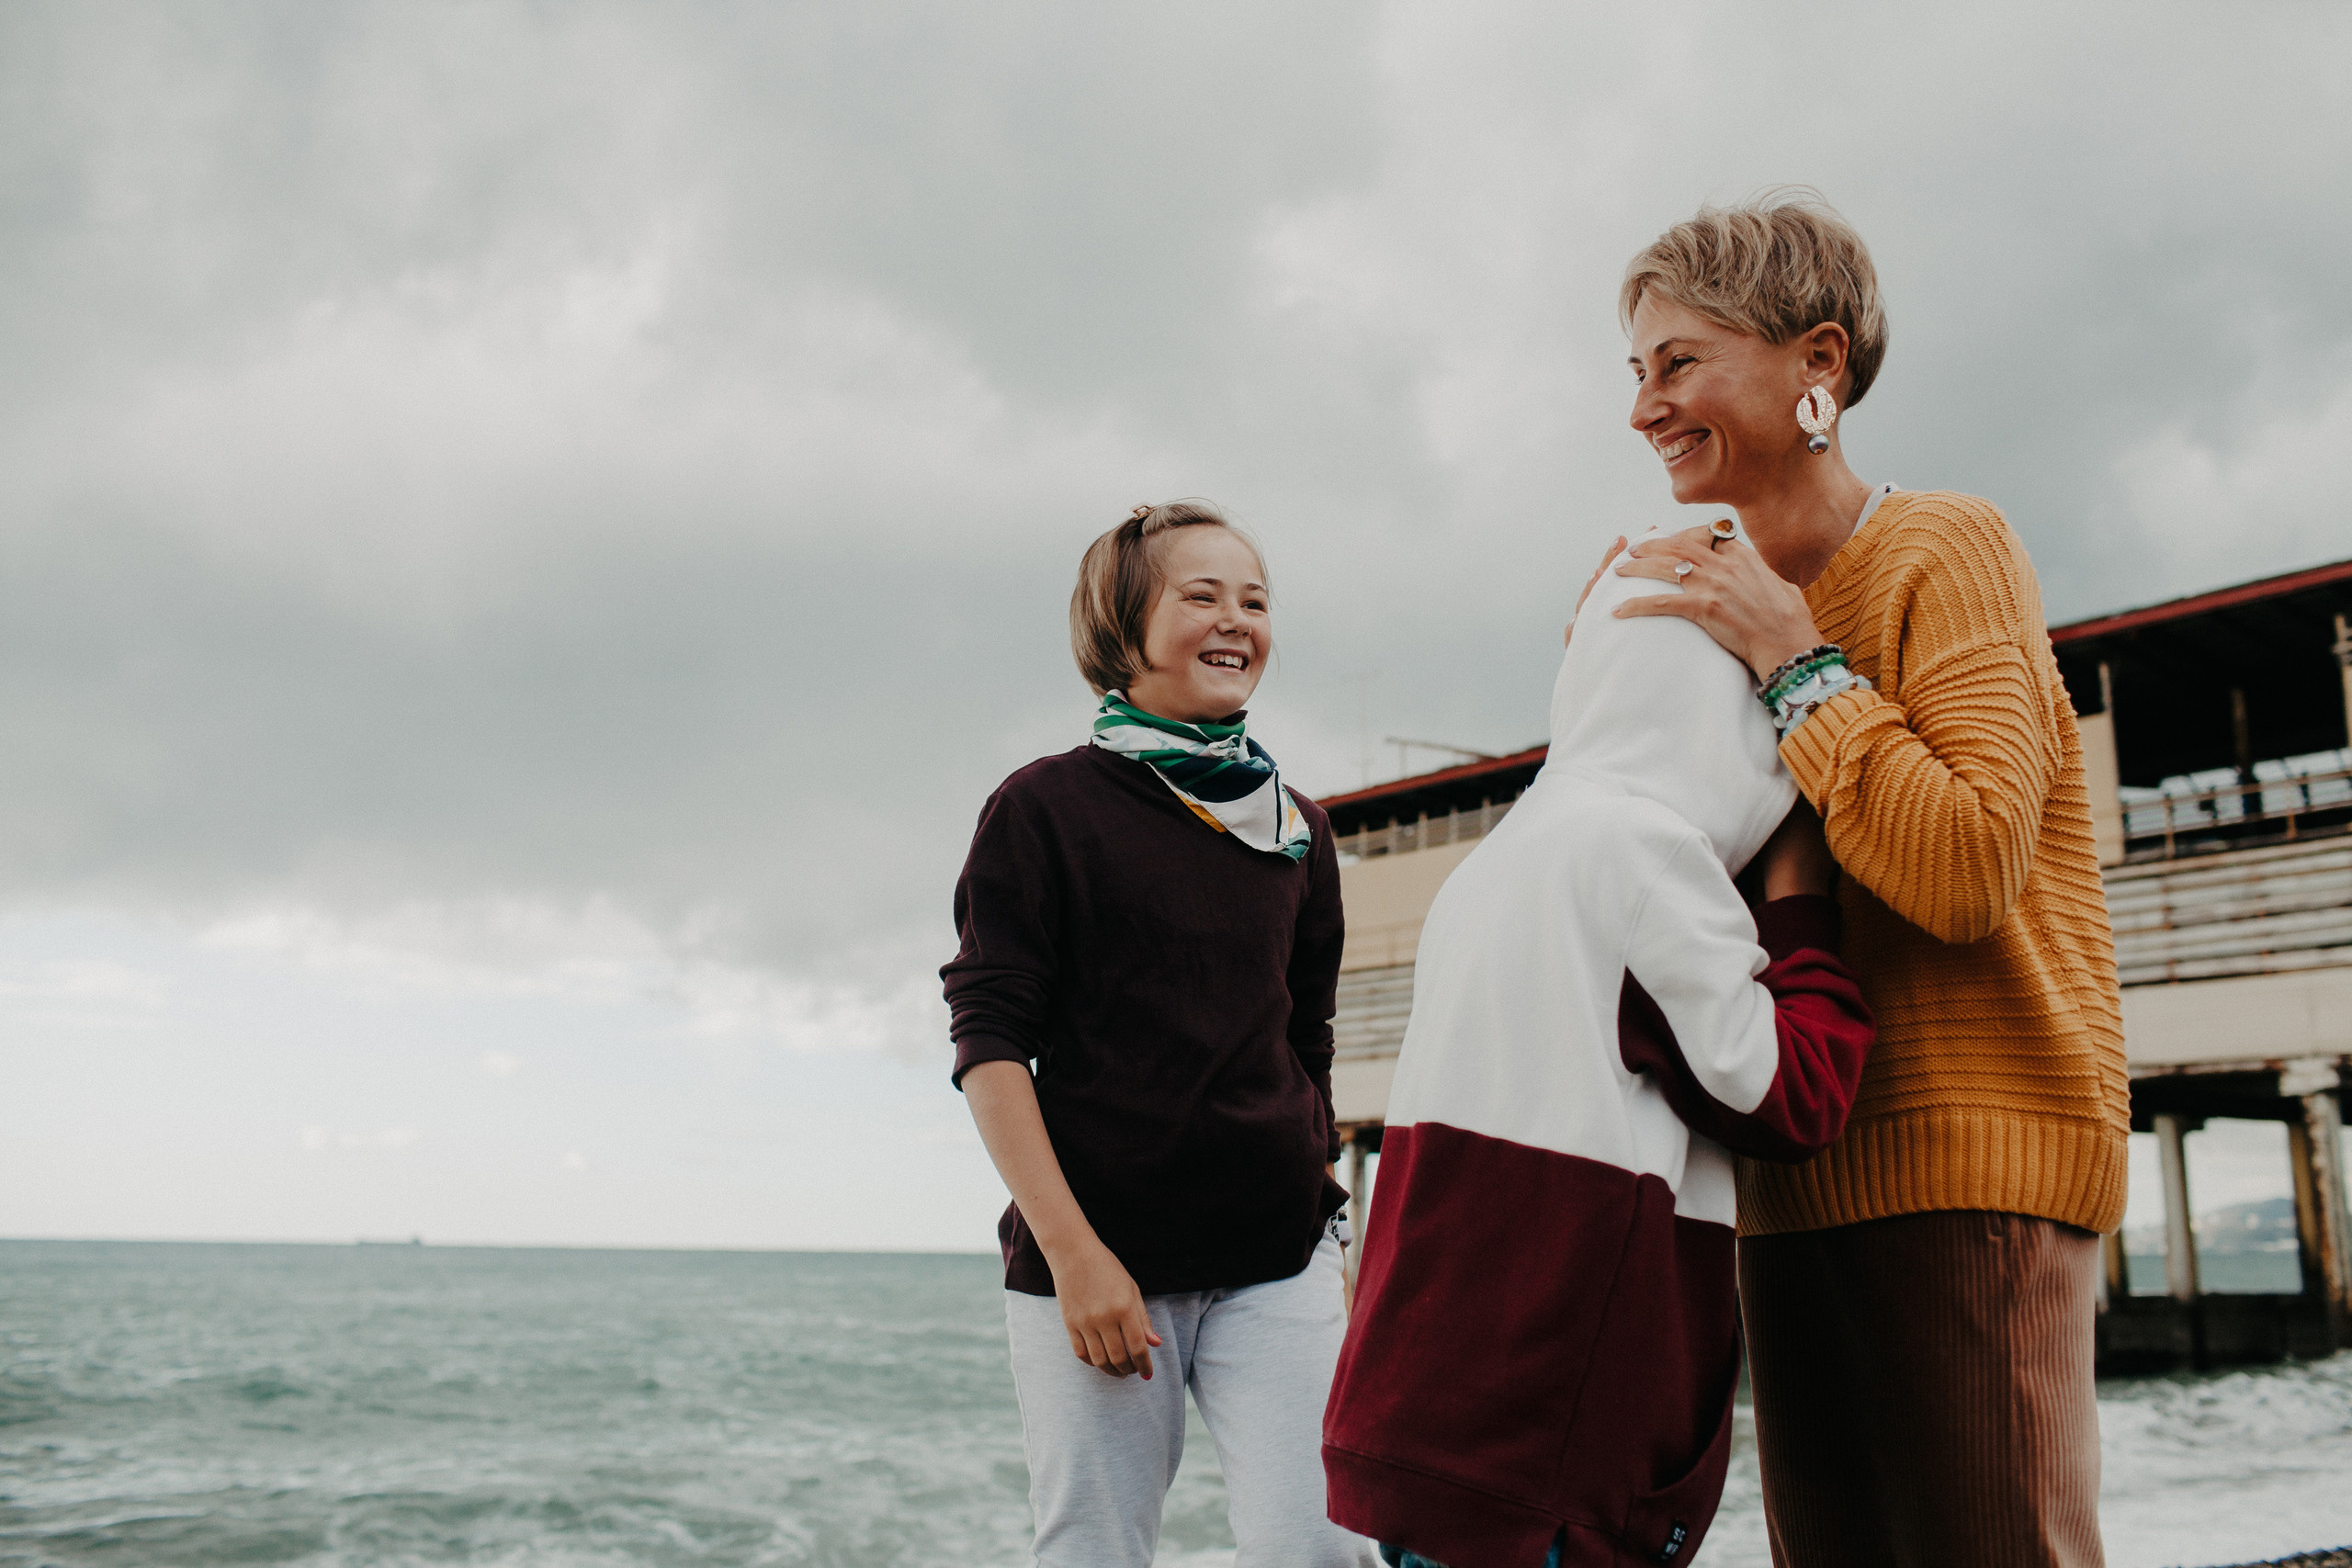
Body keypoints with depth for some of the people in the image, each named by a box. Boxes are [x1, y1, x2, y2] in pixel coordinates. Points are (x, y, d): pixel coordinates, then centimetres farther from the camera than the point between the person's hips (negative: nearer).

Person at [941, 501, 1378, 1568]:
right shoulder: (1045, 807, -1)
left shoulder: (1299, 831, 12)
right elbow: (990, 1040, -7)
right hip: (1090, 1252, -3)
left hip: (1276, 1255, 3)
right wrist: (1072, 1251, -14)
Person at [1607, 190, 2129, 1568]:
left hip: (1967, 1156, -7)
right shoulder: (1720, 598, 14)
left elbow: (1967, 873, -20)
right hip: (1799, 1169, 7)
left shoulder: (1947, 549, -7)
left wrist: (1794, 661, -15)